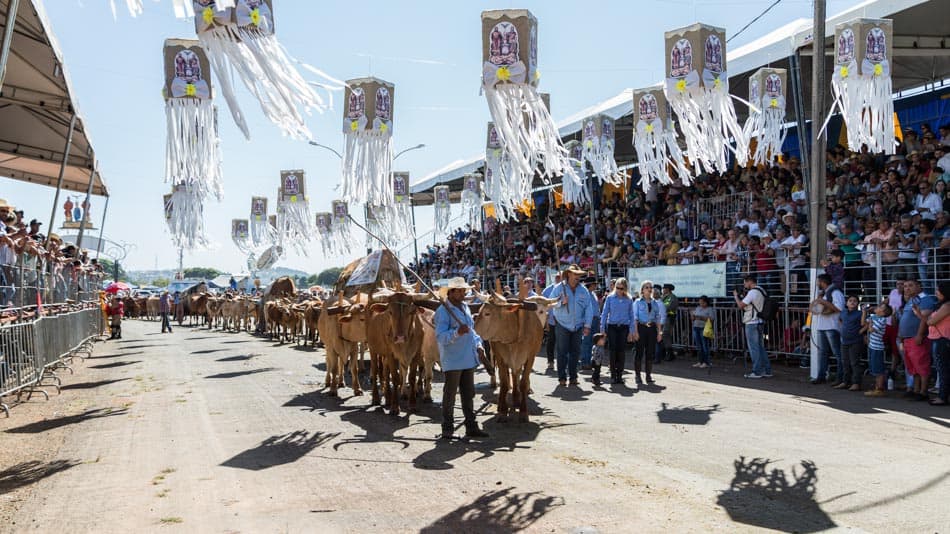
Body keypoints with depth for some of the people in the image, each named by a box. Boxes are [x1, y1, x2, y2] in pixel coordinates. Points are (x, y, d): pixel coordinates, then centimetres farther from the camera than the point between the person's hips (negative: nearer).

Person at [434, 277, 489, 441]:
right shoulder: (443, 311, -13)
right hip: (452, 360, -8)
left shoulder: (465, 307, 13)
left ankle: (471, 427, 22)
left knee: (469, 394, 13)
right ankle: (447, 429, 9)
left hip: (469, 359, 8)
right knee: (450, 395, 0)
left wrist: (478, 345, 8)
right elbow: (440, 336, -21)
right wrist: (457, 332, -37)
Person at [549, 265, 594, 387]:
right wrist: (561, 302, -20)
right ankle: (562, 377, 4)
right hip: (562, 325, -2)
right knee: (562, 352, -2)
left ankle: (573, 376, 14)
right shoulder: (559, 288, -1)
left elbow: (588, 308, 5)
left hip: (578, 326, 3)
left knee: (575, 352, 5)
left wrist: (587, 325, -1)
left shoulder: (583, 290, 6)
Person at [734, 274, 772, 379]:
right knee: (760, 347, 13)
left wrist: (736, 295, -2)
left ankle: (757, 372, 0)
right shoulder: (761, 291, 14)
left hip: (752, 323, -9)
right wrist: (743, 295, 12)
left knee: (754, 348, -3)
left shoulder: (752, 292, -16)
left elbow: (741, 305, -17)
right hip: (758, 322, 9)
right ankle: (767, 371, 14)